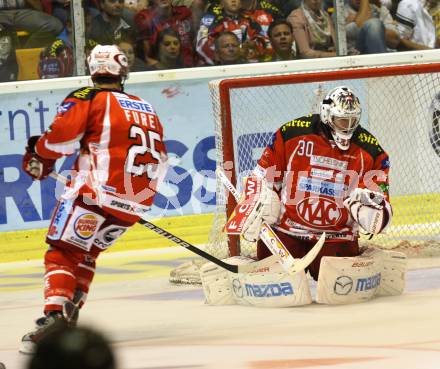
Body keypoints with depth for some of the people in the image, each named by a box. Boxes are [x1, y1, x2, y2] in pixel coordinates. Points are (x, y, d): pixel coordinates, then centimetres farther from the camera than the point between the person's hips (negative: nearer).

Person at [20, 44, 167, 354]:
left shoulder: (89, 99, 1)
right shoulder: (147, 110, 21)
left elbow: (62, 135, -12)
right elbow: (160, 161, 23)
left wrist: (38, 157, 6)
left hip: (97, 191, -6)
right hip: (137, 202, 6)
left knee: (62, 251, -4)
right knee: (85, 252, 22)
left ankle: (54, 316, -25)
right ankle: (69, 316, 12)